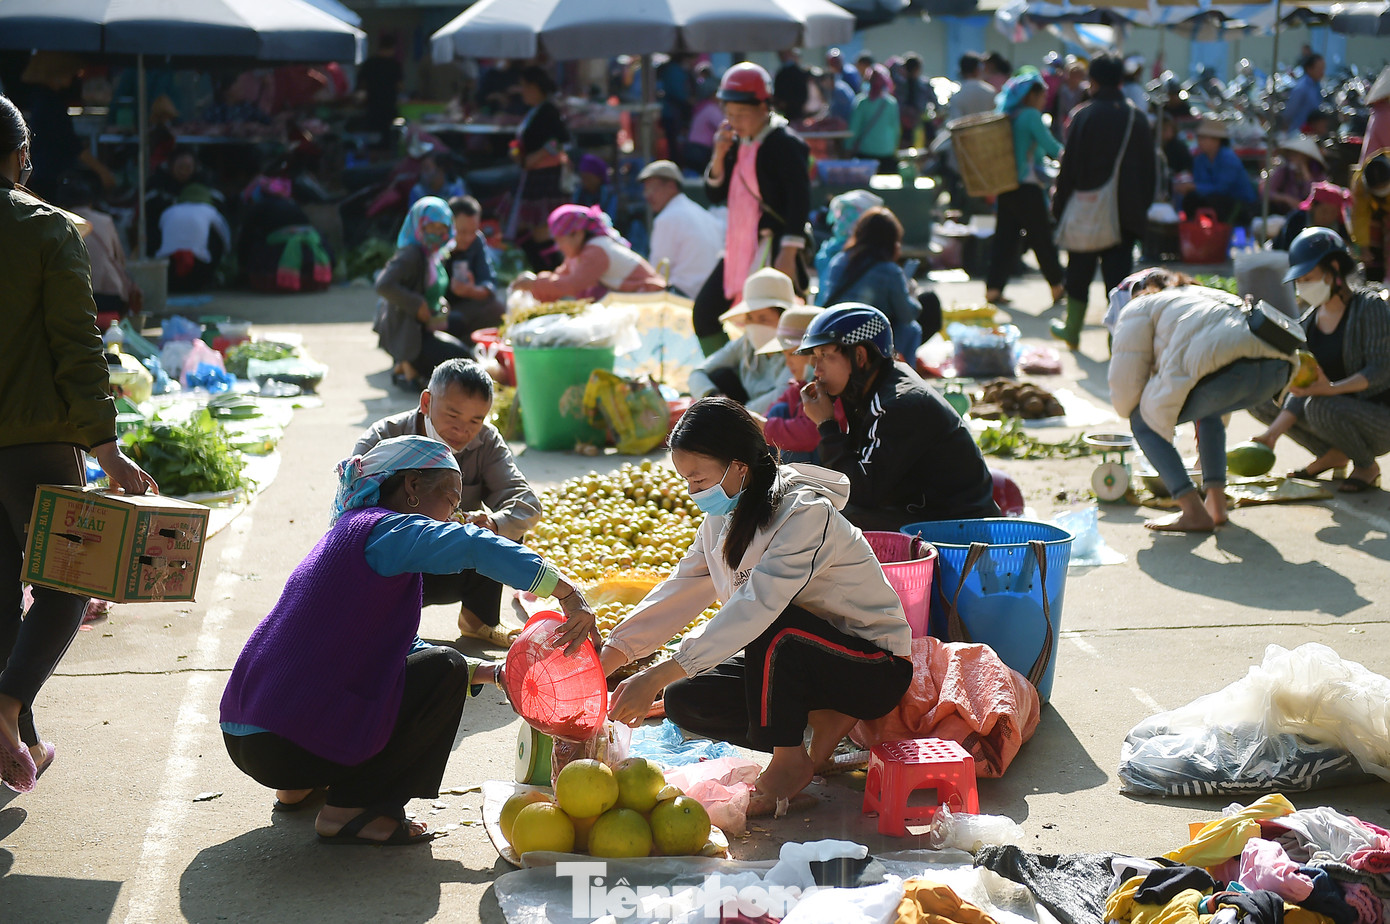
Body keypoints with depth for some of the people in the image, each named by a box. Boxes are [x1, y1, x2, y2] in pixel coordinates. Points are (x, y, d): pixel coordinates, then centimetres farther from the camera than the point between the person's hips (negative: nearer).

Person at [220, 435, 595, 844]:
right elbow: (471, 546, -28)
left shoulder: (345, 533, 21)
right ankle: (348, 810, -3)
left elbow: (402, 650, 24)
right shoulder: (384, 529, -9)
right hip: (283, 746, -10)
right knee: (445, 670, -5)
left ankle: (300, 785, 20)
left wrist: (492, 672, 16)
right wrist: (567, 592, -27)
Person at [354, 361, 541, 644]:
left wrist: (494, 523, -42)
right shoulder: (383, 439, -17)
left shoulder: (486, 441, -7)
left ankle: (479, 618, 0)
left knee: (507, 525, -19)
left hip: (455, 569, 4)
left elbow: (527, 504, -17)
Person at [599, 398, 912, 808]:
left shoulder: (806, 514, -27)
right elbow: (677, 594, 3)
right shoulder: (724, 518, 1)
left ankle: (789, 760, -16)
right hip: (798, 661, 8)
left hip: (876, 668, -8)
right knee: (683, 701, -9)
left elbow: (756, 607, -36)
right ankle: (825, 720, 1)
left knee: (772, 630, -35)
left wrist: (654, 678, -40)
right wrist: (604, 659, -8)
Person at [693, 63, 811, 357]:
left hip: (774, 247, -9)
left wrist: (788, 252, -24)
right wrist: (719, 156, -2)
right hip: (740, 246, 9)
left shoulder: (784, 143, -12)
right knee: (705, 311, 10)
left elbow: (800, 199, -18)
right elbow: (715, 195, 14)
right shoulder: (737, 143, 13)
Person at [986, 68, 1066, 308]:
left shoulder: (1005, 115, 10)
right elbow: (1050, 147, -14)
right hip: (1027, 186, -7)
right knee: (1041, 236, 3)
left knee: (1005, 236, 7)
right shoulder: (1031, 116, -11)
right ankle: (1056, 286, 13)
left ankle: (993, 288, 0)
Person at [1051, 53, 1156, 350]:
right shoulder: (1137, 117, 1)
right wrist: (1142, 207, 16)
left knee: (1079, 270, 12)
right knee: (1118, 270, 2)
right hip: (1126, 211, 2)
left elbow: (1069, 166, -8)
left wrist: (1059, 204, 2)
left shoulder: (1084, 116, -9)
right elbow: (1149, 167, 8)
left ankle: (1072, 329, 25)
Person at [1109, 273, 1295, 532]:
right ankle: (1217, 504, 28)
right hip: (1277, 367, 8)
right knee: (1207, 409, 38)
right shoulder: (1199, 294, 43)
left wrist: (1140, 416, 38)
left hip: (1225, 370, -8)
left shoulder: (1137, 309, 22)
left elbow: (1125, 384, 15)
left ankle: (1194, 513, 5)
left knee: (1144, 422, 14)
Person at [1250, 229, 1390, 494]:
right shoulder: (1309, 322, 4)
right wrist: (1273, 433, -19)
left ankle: (1367, 466, -8)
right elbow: (1303, 386, -4)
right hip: (1342, 407, 7)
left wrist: (1332, 389, -39)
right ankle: (1332, 454, 7)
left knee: (1321, 407, -36)